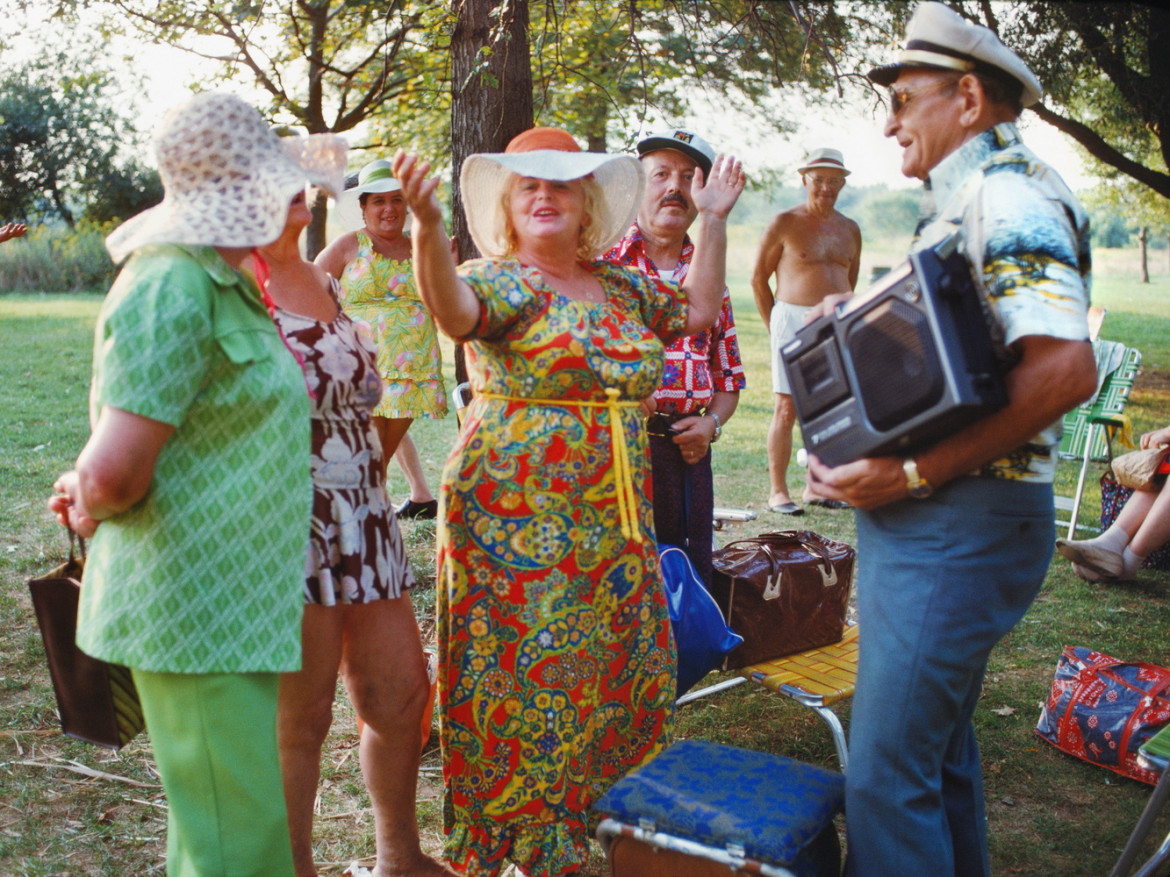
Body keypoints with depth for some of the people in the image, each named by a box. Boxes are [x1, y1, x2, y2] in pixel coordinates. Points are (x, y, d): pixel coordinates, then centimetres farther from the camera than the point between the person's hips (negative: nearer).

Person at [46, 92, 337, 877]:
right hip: (200, 607, -10)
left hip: (225, 600, 10)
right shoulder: (175, 288, -19)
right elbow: (114, 470, -26)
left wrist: (92, 489, 9)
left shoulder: (219, 282, 14)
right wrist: (94, 509, -5)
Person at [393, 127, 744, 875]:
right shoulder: (501, 279, -9)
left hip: (613, 521, 7)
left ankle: (588, 812, 34)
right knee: (524, 679, 0)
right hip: (519, 520, -7)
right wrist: (428, 225, -48)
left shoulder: (617, 282, 12)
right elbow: (456, 309, -31)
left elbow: (696, 313, 23)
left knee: (616, 669, 14)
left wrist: (713, 223, 19)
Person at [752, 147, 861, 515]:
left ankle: (816, 488, 16)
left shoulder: (850, 229, 14)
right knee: (786, 409, -7)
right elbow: (759, 278, 4)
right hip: (793, 320, -4)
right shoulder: (784, 224, 0)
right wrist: (775, 327, 5)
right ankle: (778, 492, -1)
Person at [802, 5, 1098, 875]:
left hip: (961, 529, -11)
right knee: (937, 743, 21)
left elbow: (1065, 369, -27)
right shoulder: (962, 204, 19)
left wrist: (912, 472, -24)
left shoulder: (1009, 197, -13)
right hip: (931, 521, 11)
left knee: (887, 770, -7)